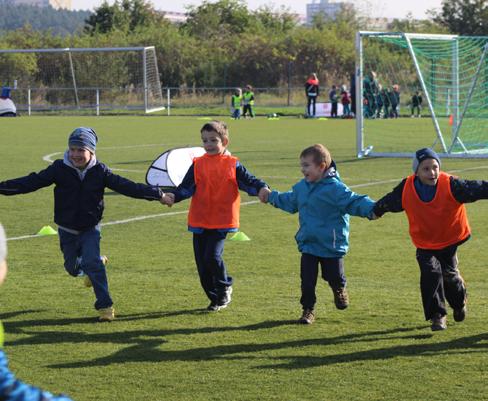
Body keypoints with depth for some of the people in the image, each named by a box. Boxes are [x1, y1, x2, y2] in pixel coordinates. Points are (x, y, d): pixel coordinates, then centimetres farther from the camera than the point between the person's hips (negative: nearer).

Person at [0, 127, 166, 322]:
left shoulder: (100, 171, -12)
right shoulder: (60, 169, -12)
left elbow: (126, 186, -13)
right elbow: (31, 182, -15)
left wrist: (157, 194, -19)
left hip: (90, 228, -2)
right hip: (67, 229, 2)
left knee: (92, 263, -18)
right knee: (73, 268, 13)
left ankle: (105, 306, -7)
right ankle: (97, 262, 47)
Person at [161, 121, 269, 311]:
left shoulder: (232, 165, 1)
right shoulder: (198, 164, 7)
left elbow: (248, 181, -3)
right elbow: (187, 187, 1)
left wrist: (261, 189, -23)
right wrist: (173, 196, -17)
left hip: (221, 222, -4)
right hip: (199, 221, 4)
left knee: (212, 256, -16)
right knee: (201, 261, 5)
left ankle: (224, 288, 11)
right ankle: (215, 298, 20)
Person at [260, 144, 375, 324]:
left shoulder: (335, 188, -18)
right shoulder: (301, 187, 4)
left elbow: (354, 202, -25)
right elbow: (290, 201, 25)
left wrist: (371, 209, -42)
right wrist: (271, 196, 36)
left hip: (332, 246, -5)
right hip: (308, 244, 5)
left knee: (334, 277, 10)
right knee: (307, 280, 1)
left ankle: (339, 289, 45)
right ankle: (308, 310, 15)